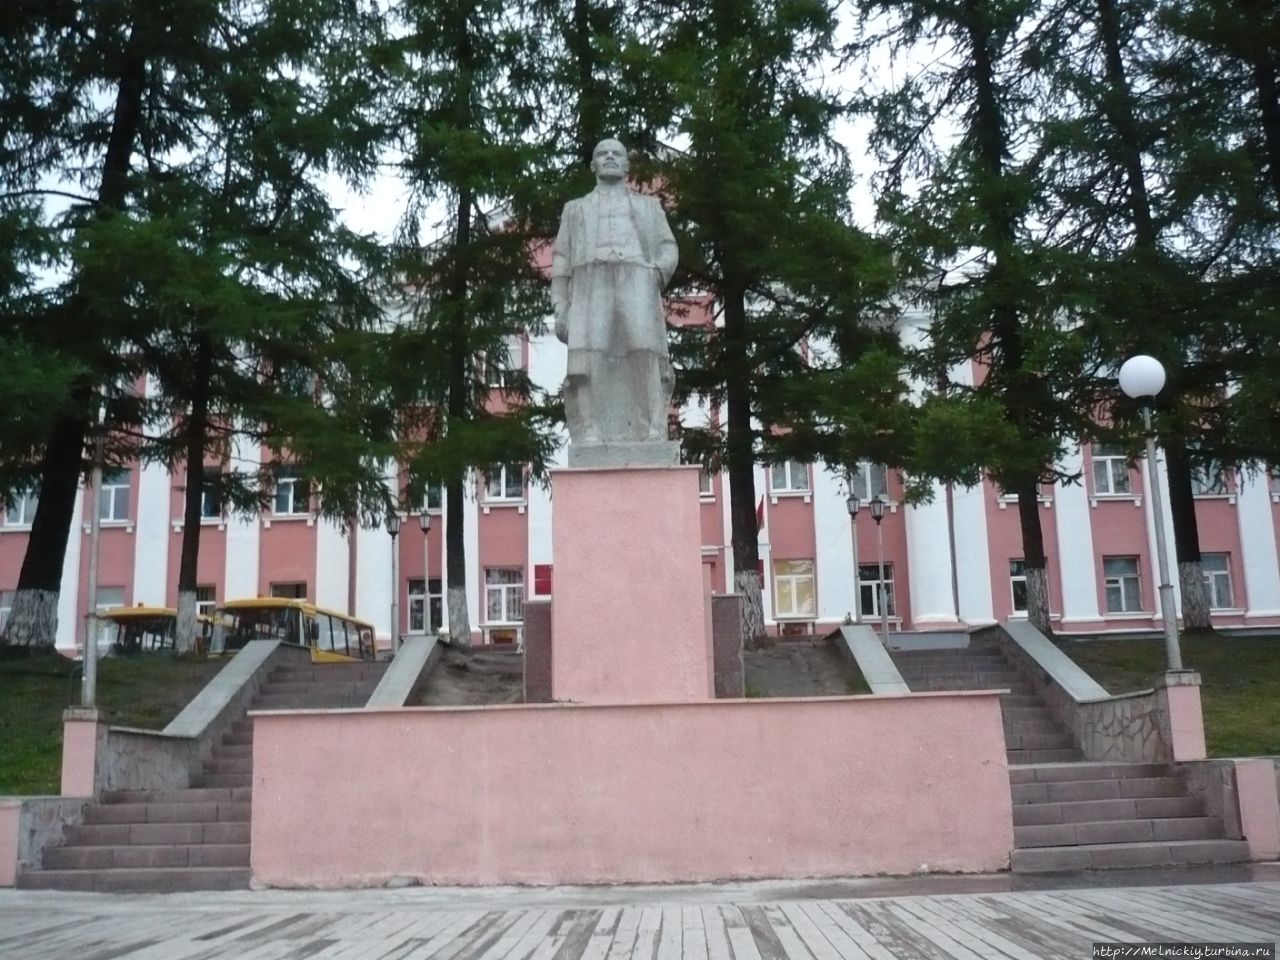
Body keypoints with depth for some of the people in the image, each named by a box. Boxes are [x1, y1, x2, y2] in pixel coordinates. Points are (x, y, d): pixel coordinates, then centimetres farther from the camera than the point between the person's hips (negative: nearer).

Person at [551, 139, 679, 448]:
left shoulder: (649, 205, 31)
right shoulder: (575, 209, 31)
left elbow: (668, 249, 18)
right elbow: (561, 263, 21)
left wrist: (659, 271, -6)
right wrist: (560, 309, 5)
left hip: (636, 282, 0)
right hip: (591, 286, 1)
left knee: (645, 356, -22)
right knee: (588, 361, -20)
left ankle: (653, 436, -27)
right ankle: (590, 437, -25)